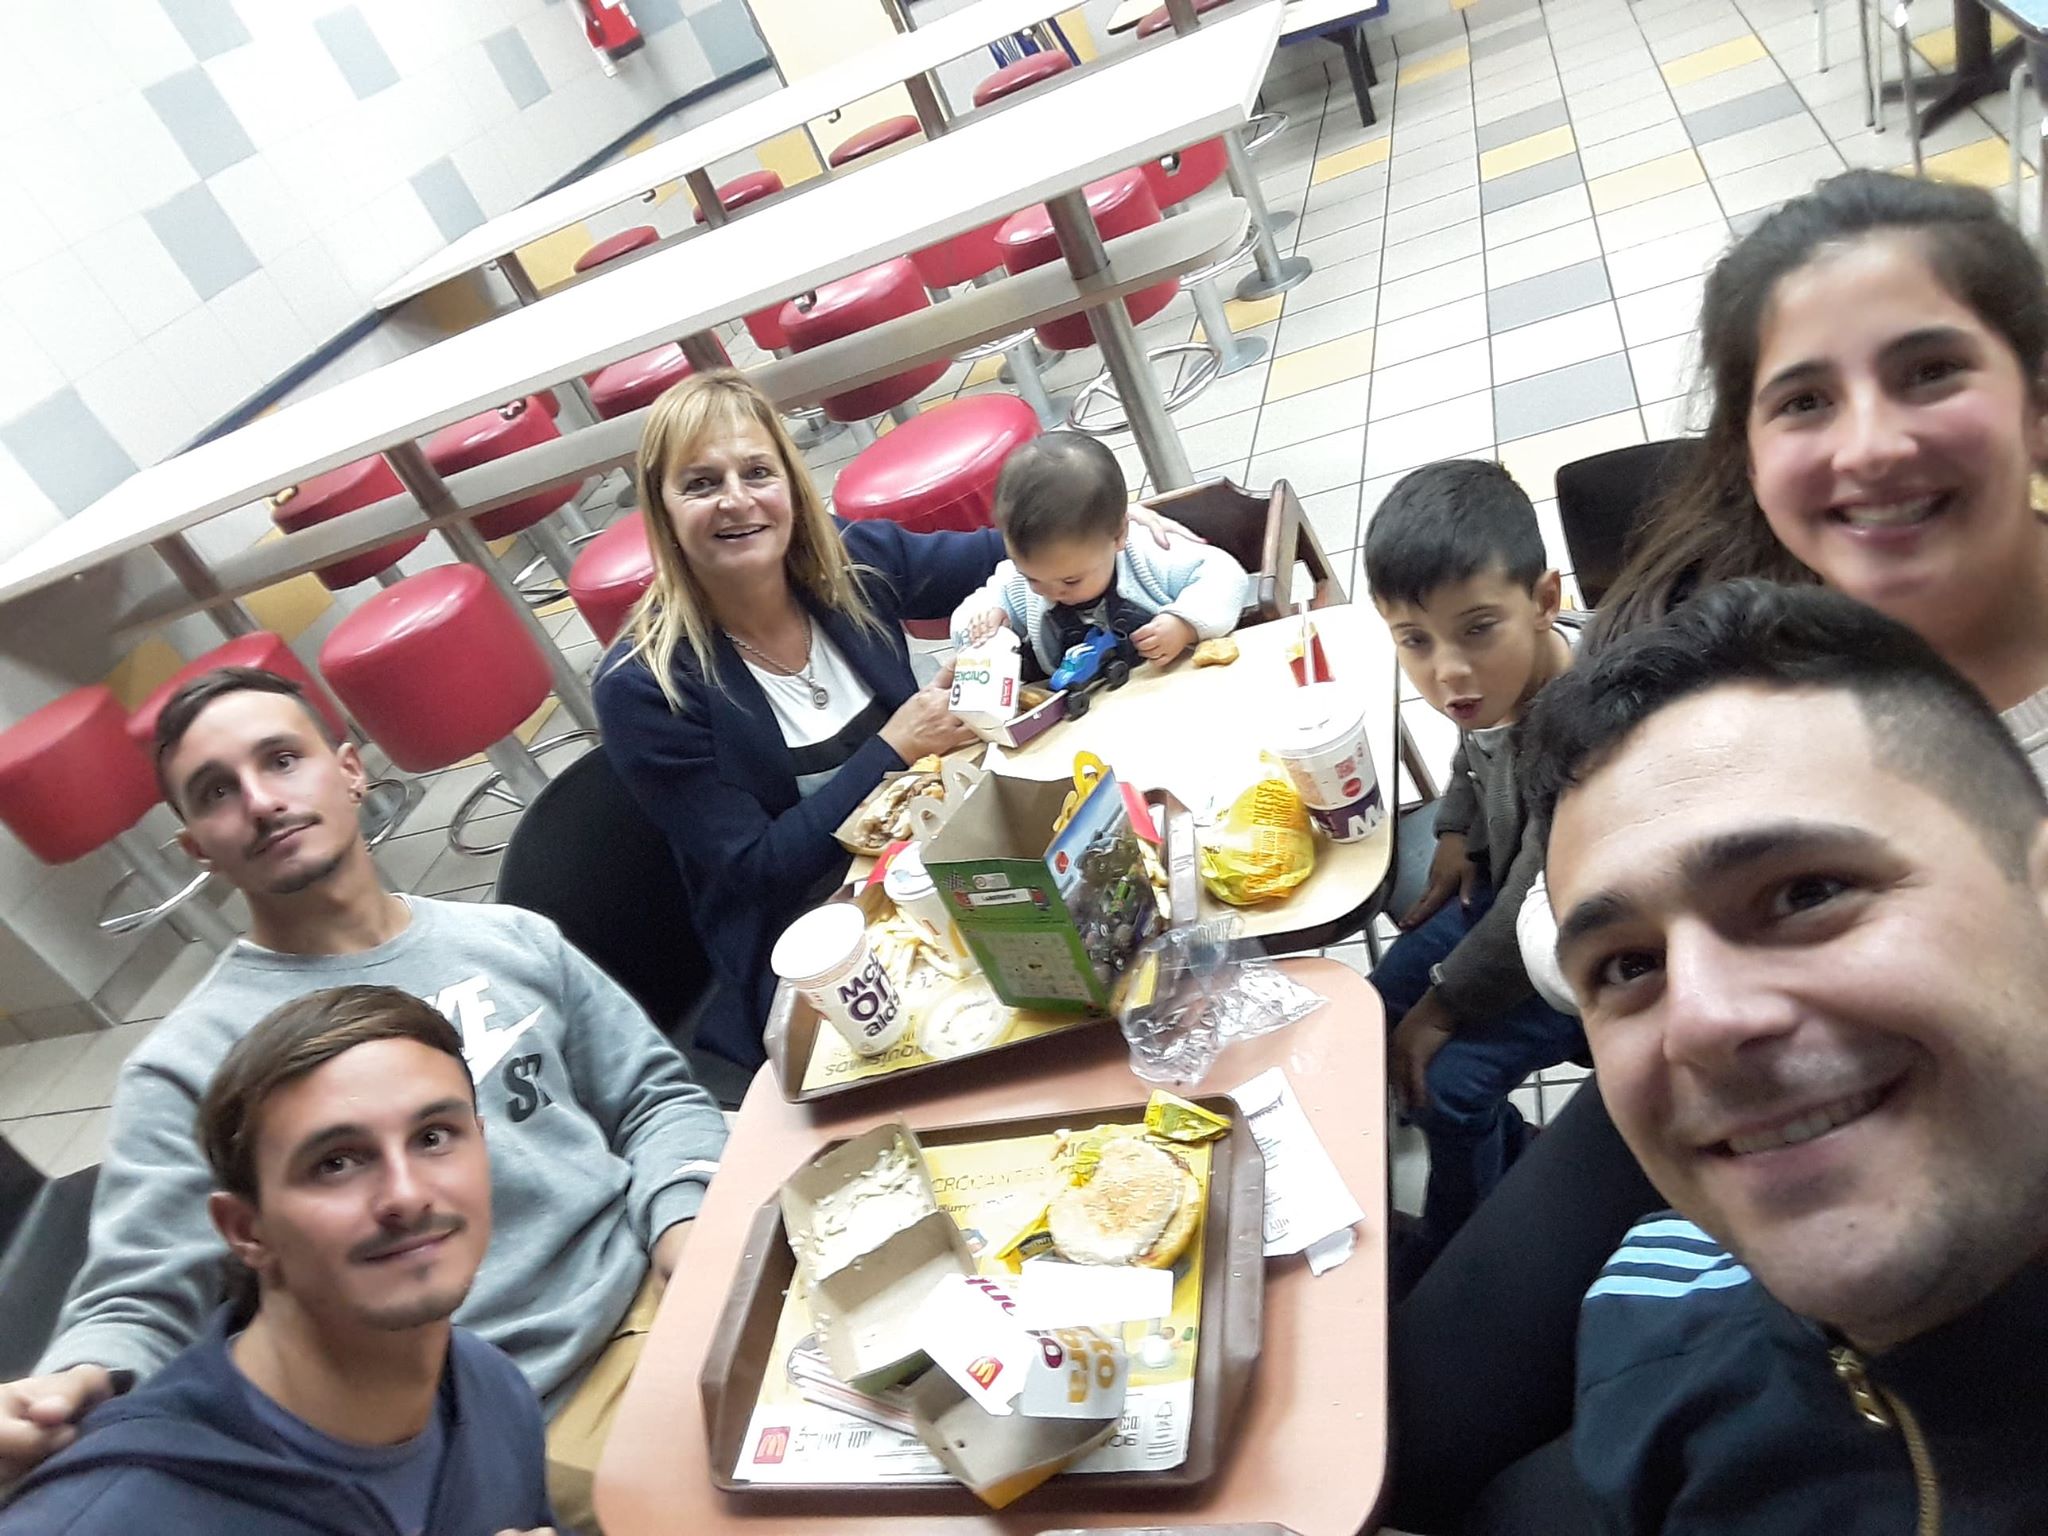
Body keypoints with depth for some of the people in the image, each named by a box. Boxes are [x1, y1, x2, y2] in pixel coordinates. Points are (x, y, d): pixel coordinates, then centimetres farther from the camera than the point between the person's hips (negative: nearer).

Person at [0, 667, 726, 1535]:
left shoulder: (515, 940, 9)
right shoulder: (189, 1067, -2)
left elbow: (657, 1098, 11)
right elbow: (138, 1303, -4)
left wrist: (689, 1232, -7)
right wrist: (77, 1388, -27)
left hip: (668, 1286, 5)